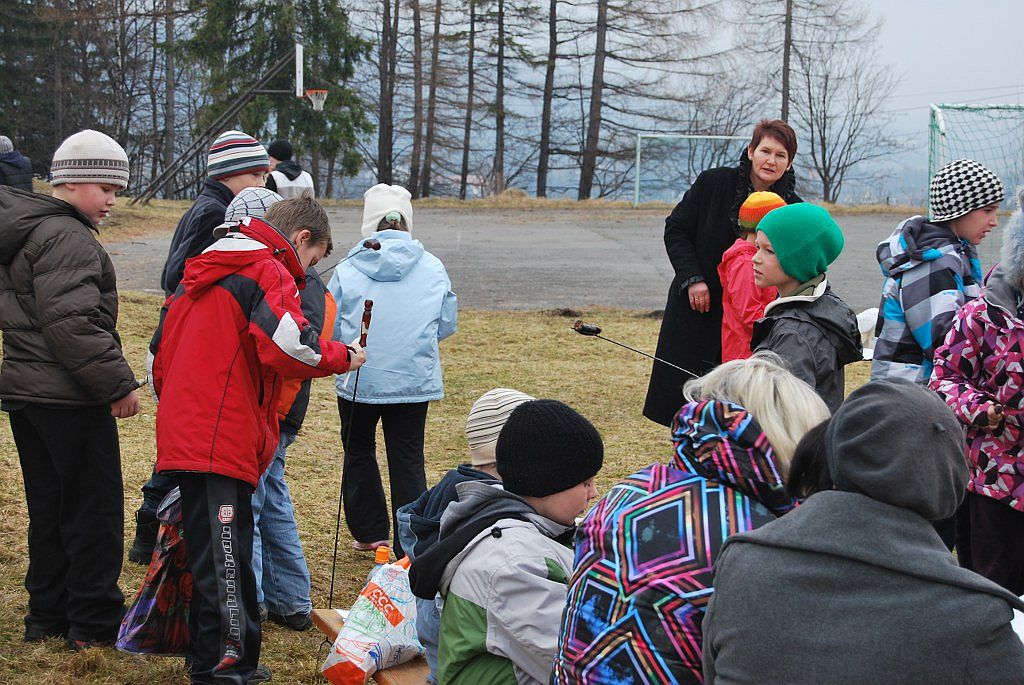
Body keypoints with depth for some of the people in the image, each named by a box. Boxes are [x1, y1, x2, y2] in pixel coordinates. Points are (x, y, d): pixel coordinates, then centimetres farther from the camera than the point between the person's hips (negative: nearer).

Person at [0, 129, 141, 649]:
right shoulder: (67, 238, -17)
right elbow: (72, 323, -24)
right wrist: (118, 382, -19)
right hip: (69, 399, -10)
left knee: (49, 505, 16)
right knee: (96, 507, -2)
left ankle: (47, 616, 22)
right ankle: (94, 623, 3)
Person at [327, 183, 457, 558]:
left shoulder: (347, 270, -9)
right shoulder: (433, 269, -4)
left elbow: (329, 329, -3)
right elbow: (447, 325, 6)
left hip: (359, 381, -1)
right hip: (415, 382, 1)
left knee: (359, 452, 19)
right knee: (408, 460, 7)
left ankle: (369, 532, 26)